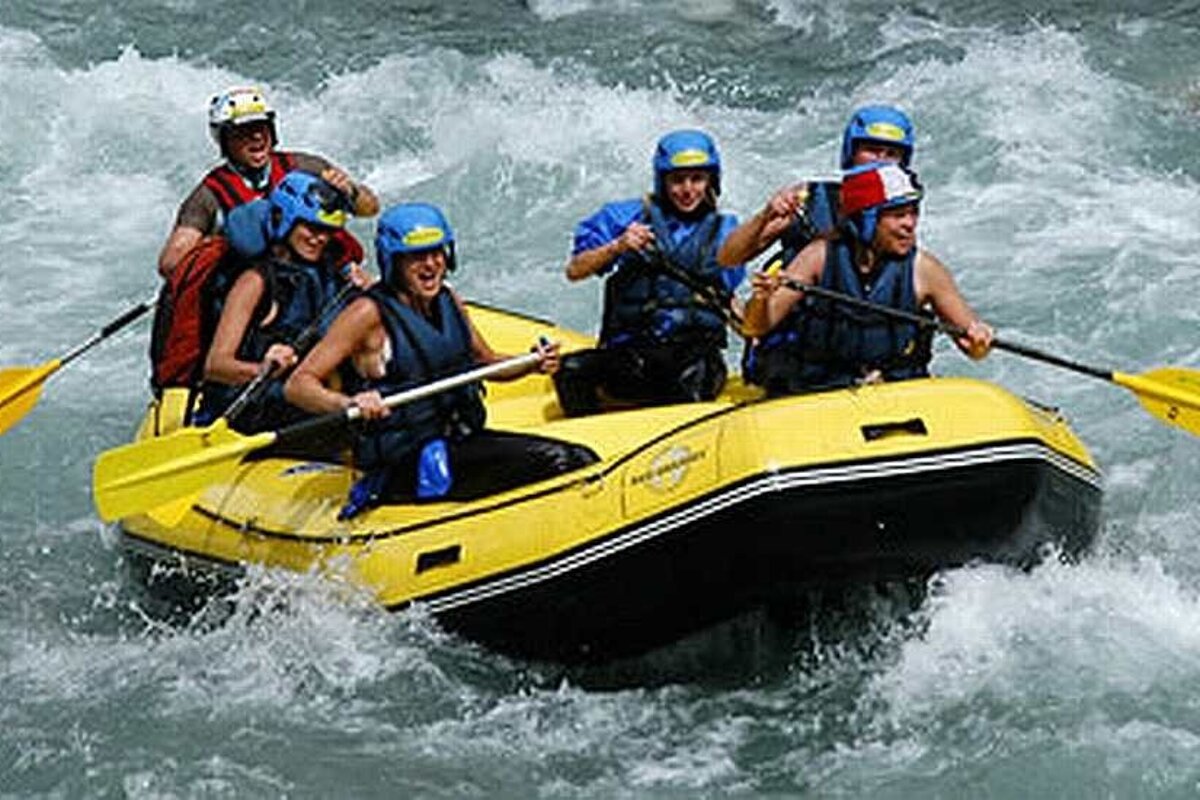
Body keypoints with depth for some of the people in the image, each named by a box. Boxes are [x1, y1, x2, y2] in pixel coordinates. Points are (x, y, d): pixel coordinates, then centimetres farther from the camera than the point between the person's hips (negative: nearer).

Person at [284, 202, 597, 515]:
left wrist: (533, 363, 5)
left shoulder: (448, 300, 9)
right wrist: (348, 403, -37)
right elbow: (297, 386, -16)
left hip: (460, 439, 8)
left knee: (580, 459, -7)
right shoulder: (369, 313, -11)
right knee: (555, 461, -22)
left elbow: (486, 361, 26)